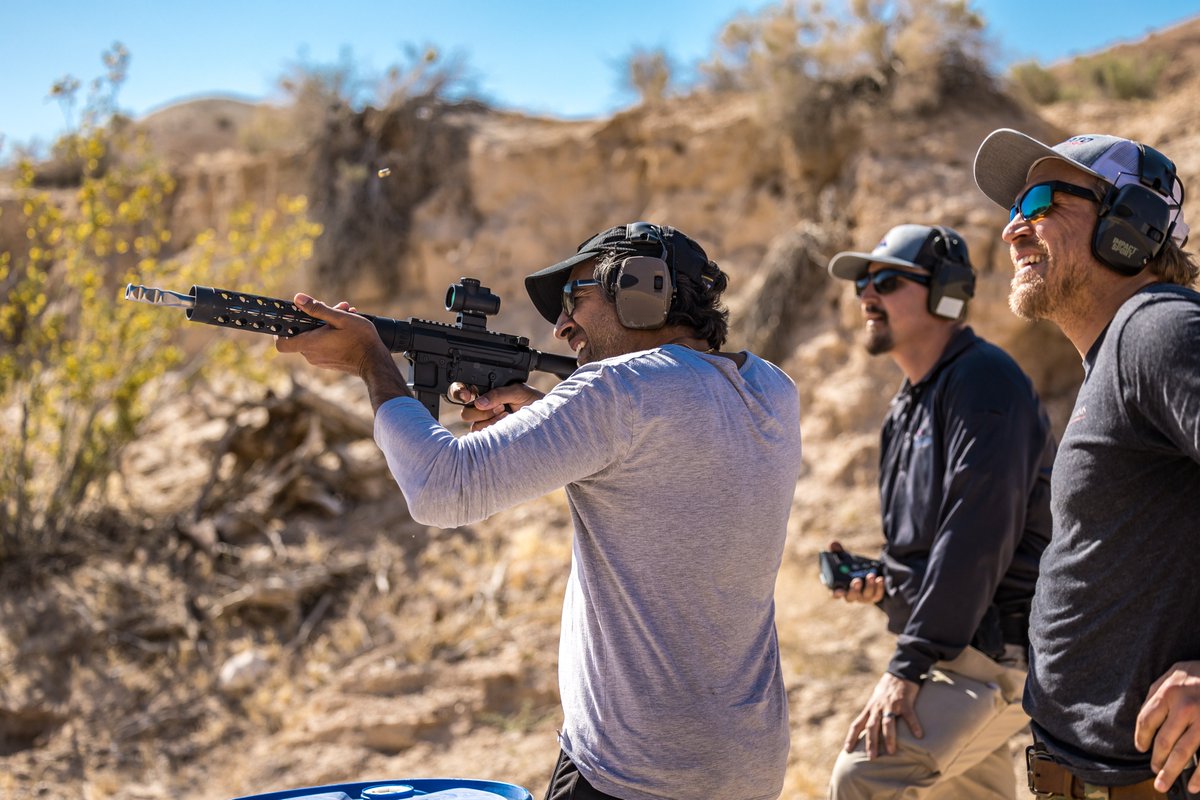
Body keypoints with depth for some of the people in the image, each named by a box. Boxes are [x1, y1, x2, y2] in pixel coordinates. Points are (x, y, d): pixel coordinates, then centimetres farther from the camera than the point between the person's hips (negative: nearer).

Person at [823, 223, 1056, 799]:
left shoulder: (984, 380, -13)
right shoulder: (907, 409, 16)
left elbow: (977, 538, -23)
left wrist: (908, 665, -23)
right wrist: (882, 585, 4)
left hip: (998, 654, -10)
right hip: (954, 649, 10)